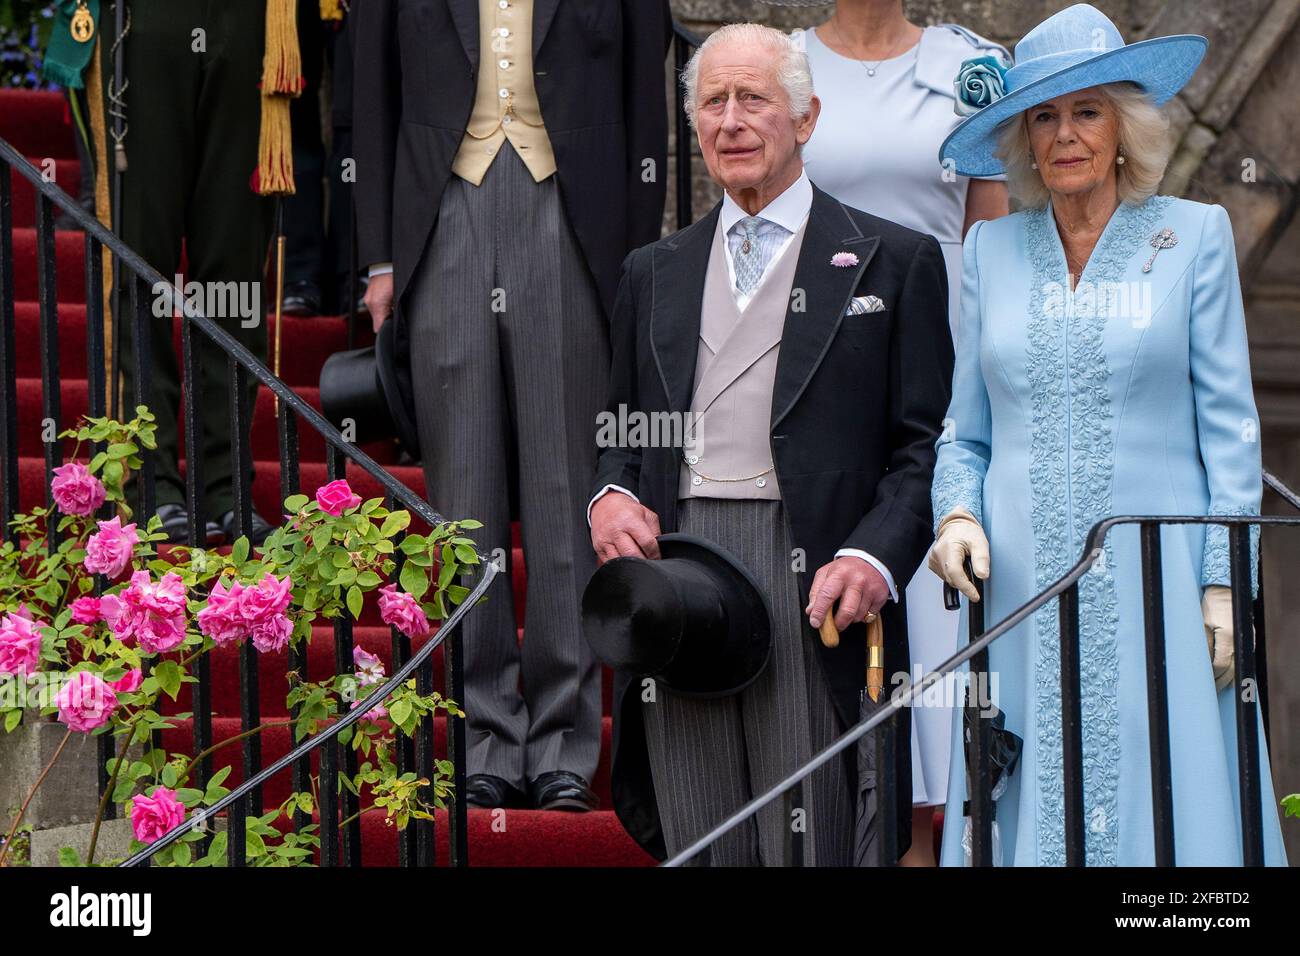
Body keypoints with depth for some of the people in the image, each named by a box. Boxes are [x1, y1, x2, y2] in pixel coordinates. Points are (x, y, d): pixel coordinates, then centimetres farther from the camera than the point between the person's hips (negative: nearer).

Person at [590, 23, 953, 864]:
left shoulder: (893, 261, 8)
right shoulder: (653, 274, 21)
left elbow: (925, 442, 2)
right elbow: (622, 429, 26)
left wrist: (872, 558, -14)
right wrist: (611, 496, 3)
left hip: (811, 588, -4)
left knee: (813, 848, -9)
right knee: (699, 850, 2)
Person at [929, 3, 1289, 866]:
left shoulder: (1193, 236, 5)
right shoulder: (991, 250, 12)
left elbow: (1229, 426, 3)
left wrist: (1222, 583, -4)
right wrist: (958, 514, -4)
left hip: (1153, 583, -2)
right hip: (1021, 587, 2)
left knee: (1167, 814, -7)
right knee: (1030, 818, -1)